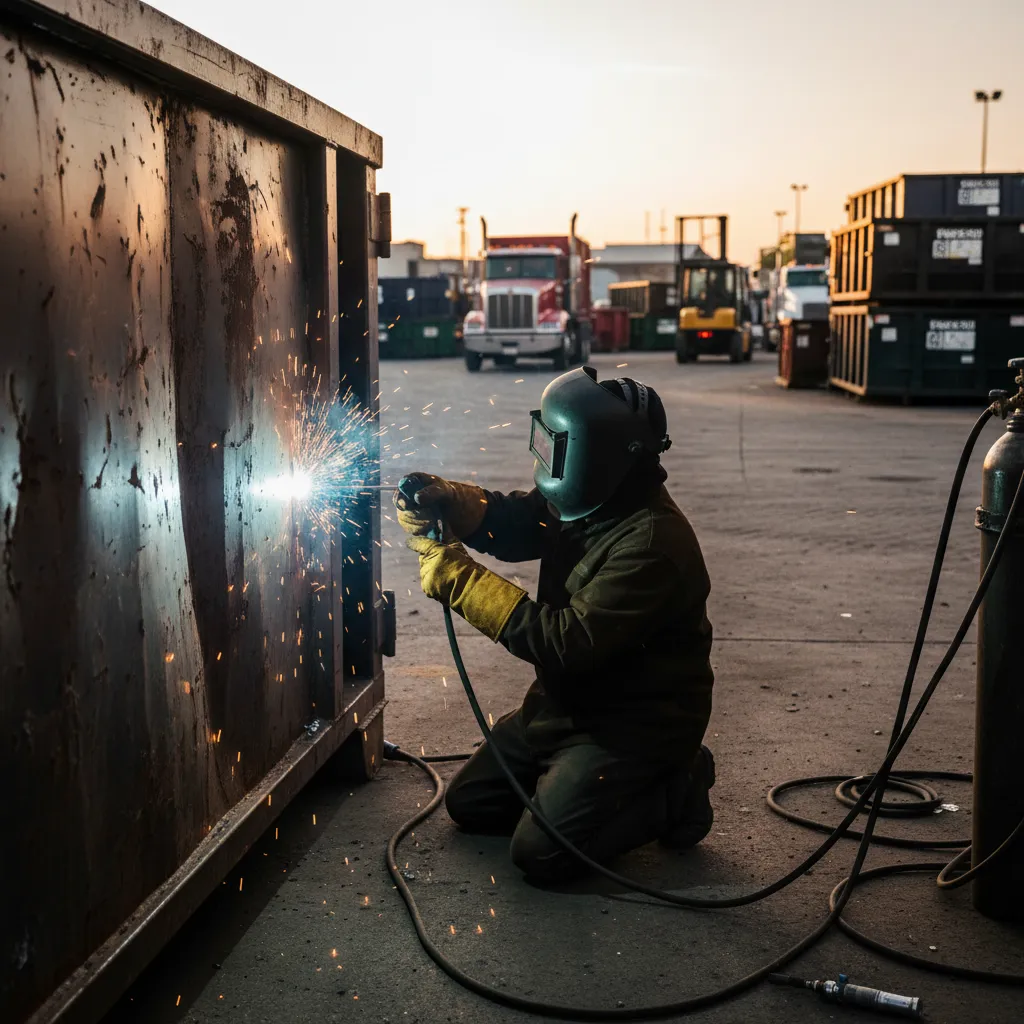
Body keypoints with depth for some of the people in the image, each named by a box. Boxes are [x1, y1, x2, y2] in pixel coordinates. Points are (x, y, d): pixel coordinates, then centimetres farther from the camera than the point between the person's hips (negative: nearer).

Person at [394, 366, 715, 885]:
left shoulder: (652, 545, -31)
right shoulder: (587, 501, -4)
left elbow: (569, 646, -33)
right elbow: (512, 520, 10)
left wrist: (460, 580, -29)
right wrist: (443, 500, -11)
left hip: (636, 722, -9)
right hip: (569, 701, 9)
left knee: (539, 853, -16)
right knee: (469, 803, 12)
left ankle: (674, 794, 2)